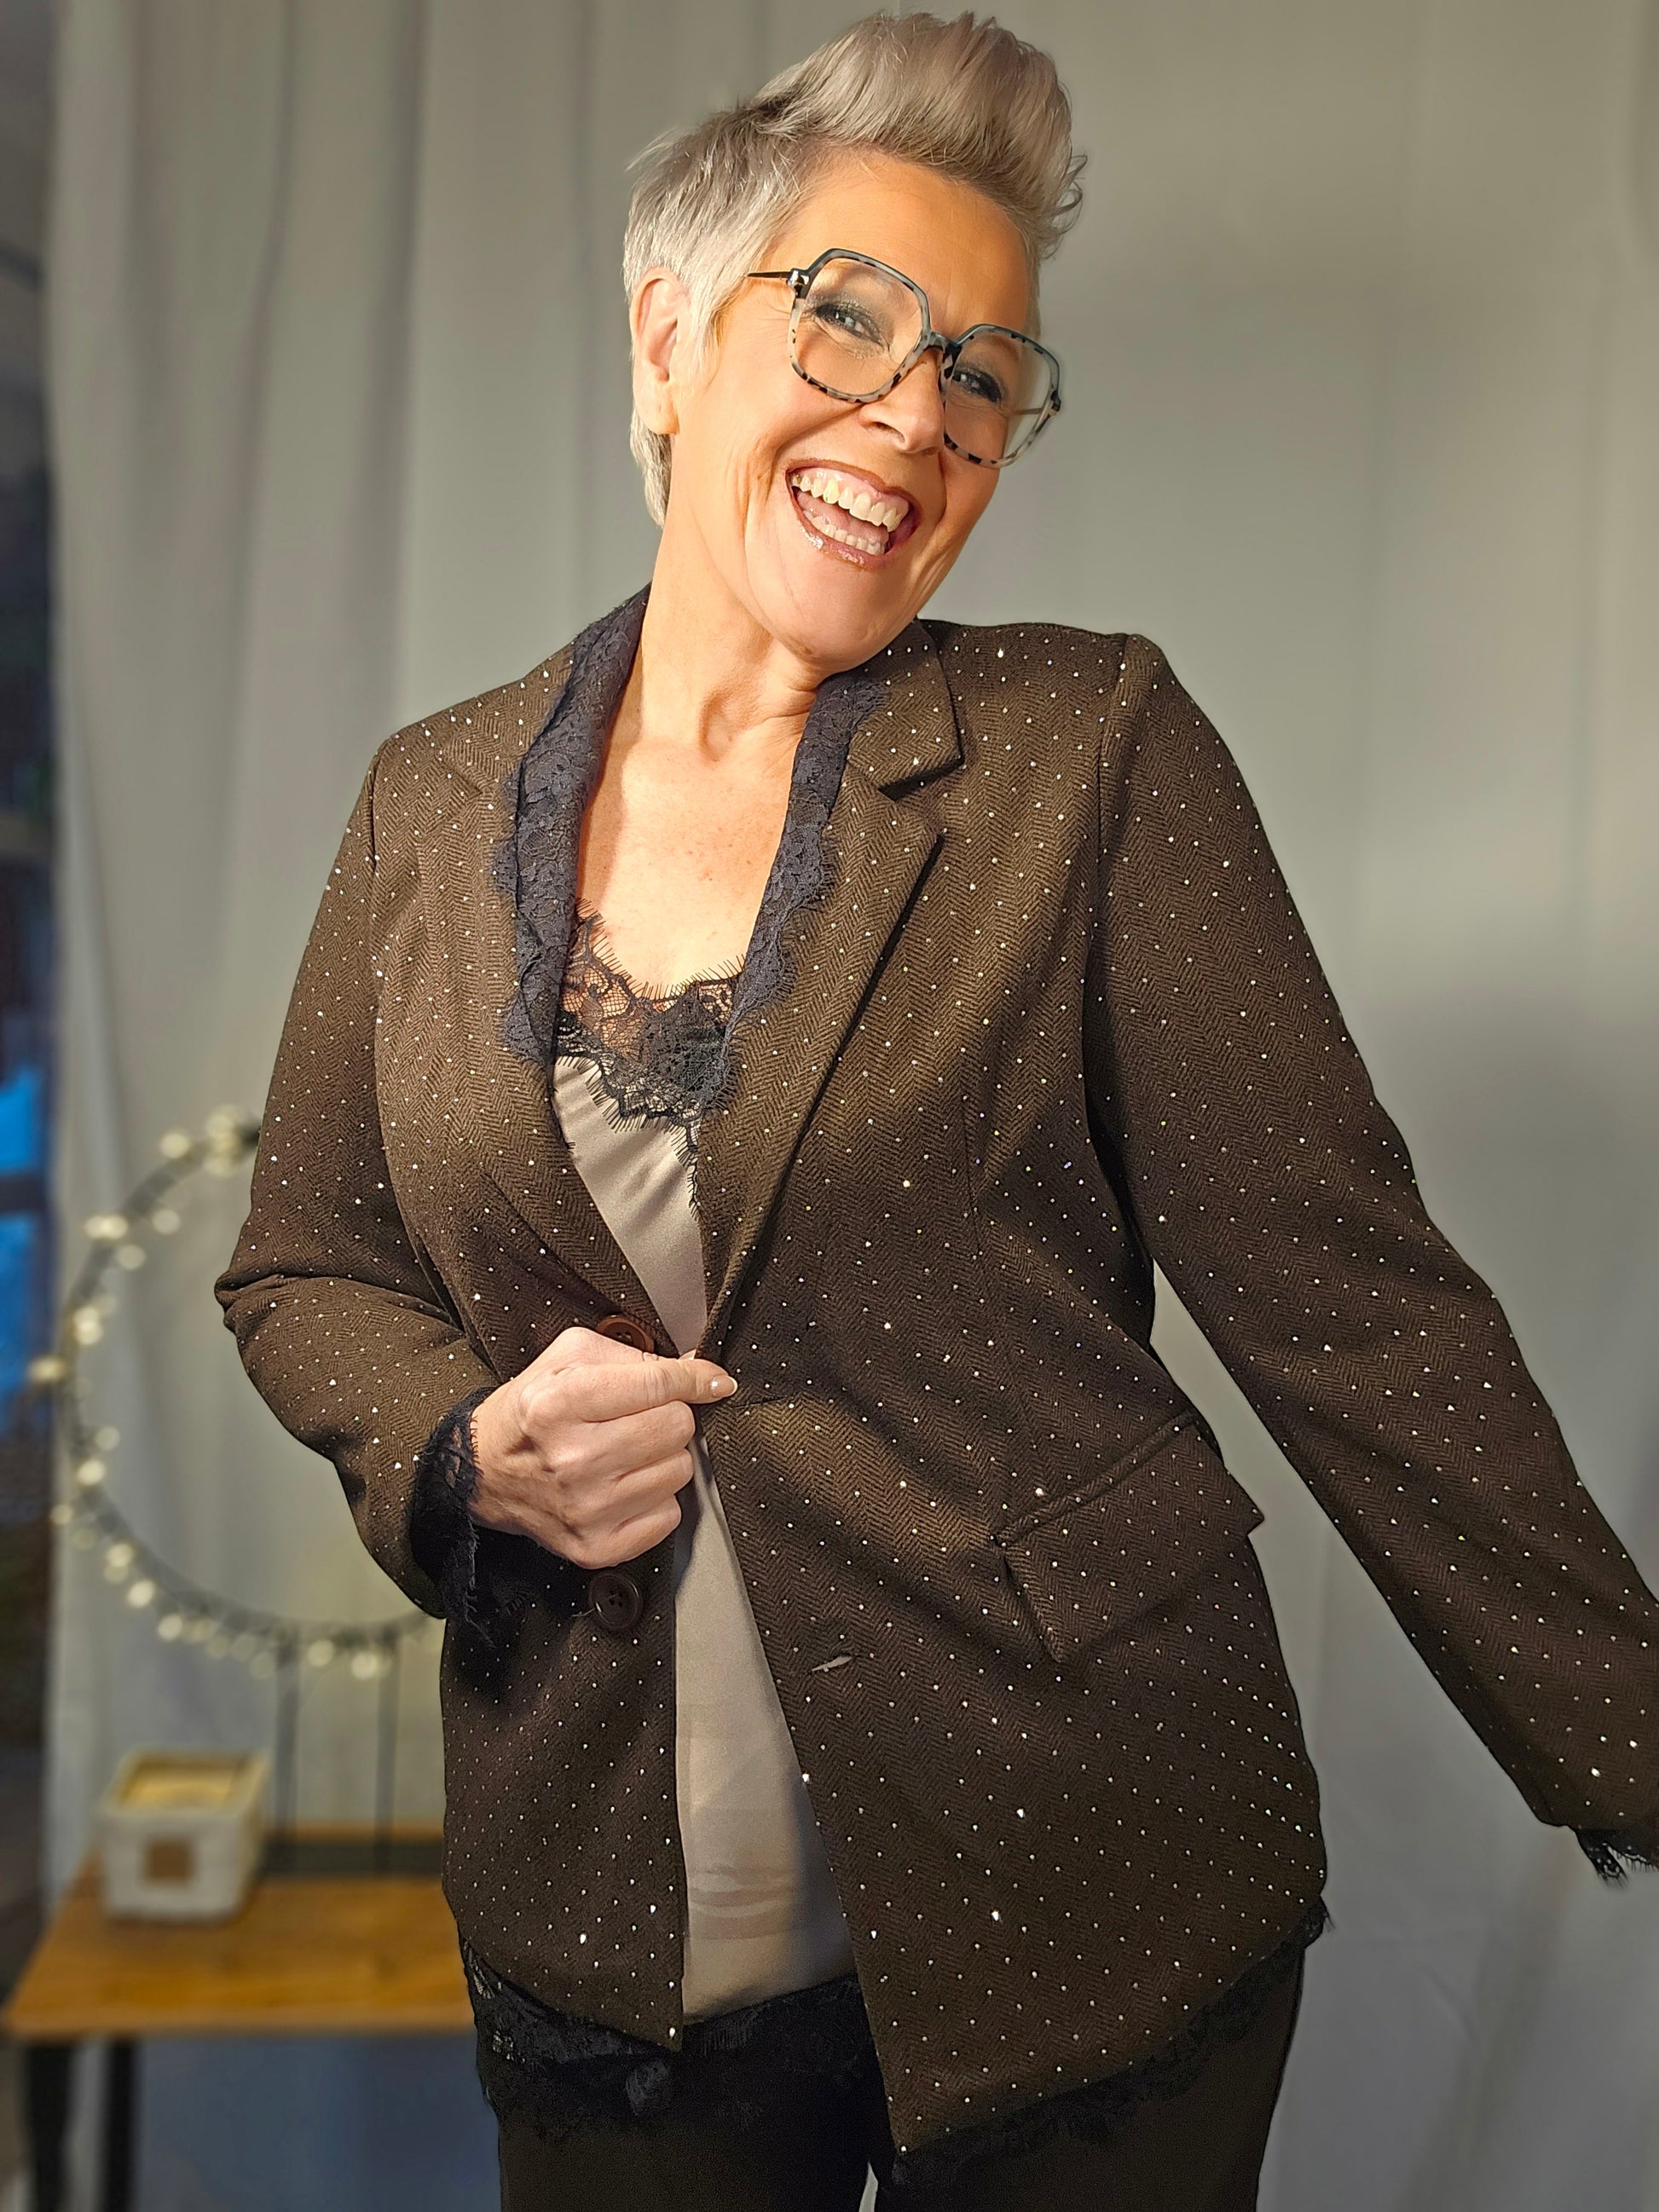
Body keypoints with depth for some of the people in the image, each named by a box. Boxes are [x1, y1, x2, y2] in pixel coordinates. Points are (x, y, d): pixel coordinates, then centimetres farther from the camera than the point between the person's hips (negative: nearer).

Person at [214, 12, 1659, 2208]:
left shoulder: (1091, 750, -7)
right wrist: (466, 1442, -10)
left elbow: (1346, 1290, -9)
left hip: (1075, 1892, -2)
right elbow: (301, 1267, 10)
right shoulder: (433, 806, 2)